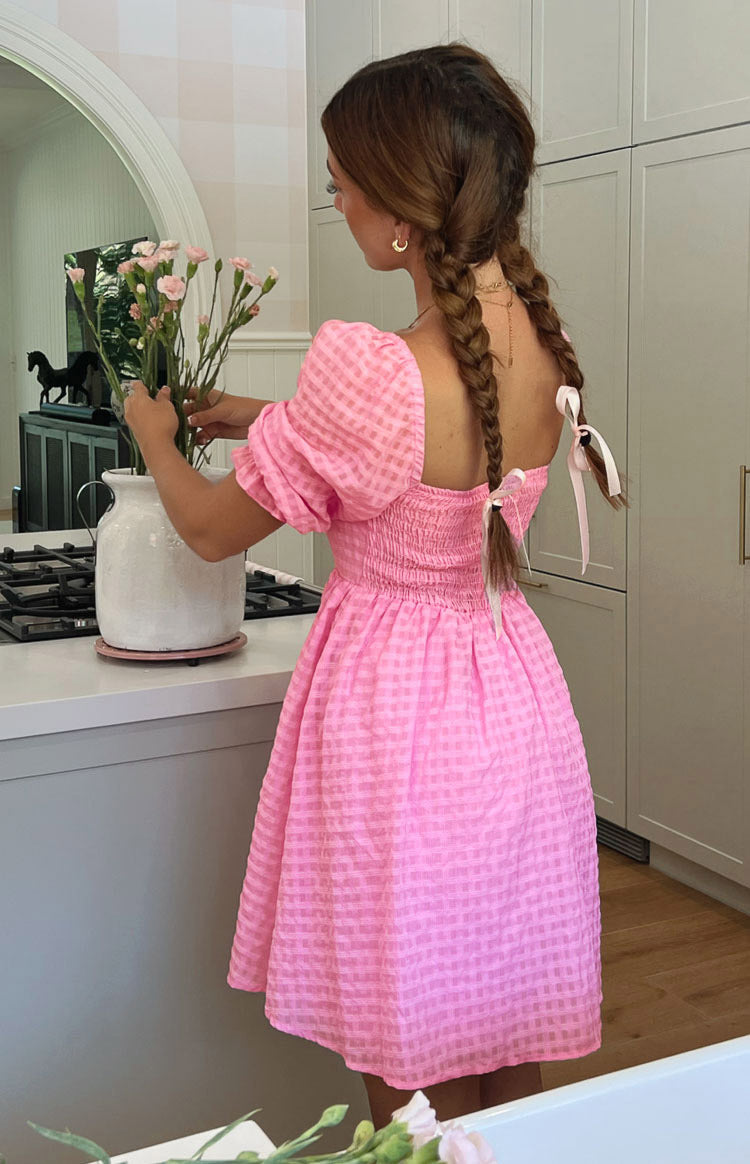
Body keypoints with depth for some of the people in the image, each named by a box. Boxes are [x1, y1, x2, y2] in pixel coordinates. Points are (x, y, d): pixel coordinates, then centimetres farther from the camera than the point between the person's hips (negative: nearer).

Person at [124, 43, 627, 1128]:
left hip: (394, 711, -6)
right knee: (510, 1061, 22)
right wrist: (264, 418, 20)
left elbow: (213, 530, -10)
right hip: (513, 695, 7)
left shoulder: (365, 371, -26)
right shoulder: (543, 341, -4)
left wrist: (155, 434, 11)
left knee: (412, 1083, 13)